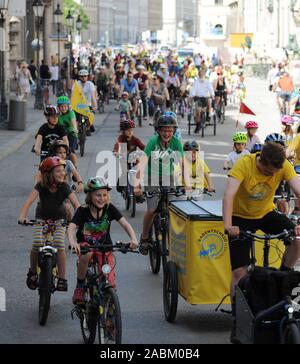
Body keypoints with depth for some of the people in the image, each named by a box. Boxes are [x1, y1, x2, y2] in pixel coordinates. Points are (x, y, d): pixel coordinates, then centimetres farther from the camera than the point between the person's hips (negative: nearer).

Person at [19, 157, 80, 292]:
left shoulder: (64, 187, -20)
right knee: (37, 244, -22)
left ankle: (62, 278, -13)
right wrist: (22, 216, -51)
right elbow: (29, 200, -34)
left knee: (59, 244, -23)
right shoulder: (41, 186, -22)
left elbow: (76, 204, -28)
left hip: (59, 219, 0)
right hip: (42, 218, 0)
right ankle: (32, 272, 5)